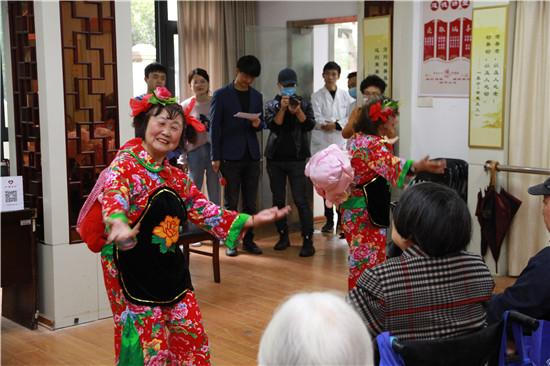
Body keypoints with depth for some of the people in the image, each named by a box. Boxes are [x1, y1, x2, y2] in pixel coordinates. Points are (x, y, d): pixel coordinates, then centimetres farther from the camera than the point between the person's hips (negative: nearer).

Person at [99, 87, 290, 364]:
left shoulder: (177, 178, 10)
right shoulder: (126, 163, -12)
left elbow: (205, 212, 16)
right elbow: (113, 193, -33)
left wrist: (250, 220, 8)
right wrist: (118, 222, -55)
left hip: (172, 274, 7)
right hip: (134, 276, -7)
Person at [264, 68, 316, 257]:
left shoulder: (304, 104, 5)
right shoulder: (271, 105, 7)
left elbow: (309, 125, -8)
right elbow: (272, 125, -9)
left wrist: (297, 111, -22)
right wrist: (283, 109, -20)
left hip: (297, 158, -2)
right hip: (275, 158, 2)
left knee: (301, 200, -7)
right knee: (278, 199, 8)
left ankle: (308, 240, -7)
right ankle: (283, 236, 21)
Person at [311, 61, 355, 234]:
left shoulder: (345, 95, 9)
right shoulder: (317, 96, 5)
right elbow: (316, 120, -6)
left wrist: (336, 125, -13)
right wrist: (335, 123, -14)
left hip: (341, 144, 0)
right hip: (323, 144, 0)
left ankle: (342, 220, 1)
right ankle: (329, 220, 15)